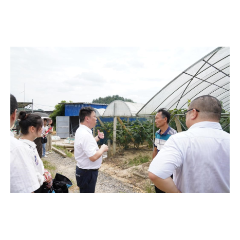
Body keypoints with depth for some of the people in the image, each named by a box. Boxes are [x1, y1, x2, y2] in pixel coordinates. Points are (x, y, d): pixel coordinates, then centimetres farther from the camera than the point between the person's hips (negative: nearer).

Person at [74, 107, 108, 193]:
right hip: (88, 173, -10)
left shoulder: (81, 131, 5)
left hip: (83, 170, 10)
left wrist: (97, 138, 10)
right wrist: (103, 149, -16)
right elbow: (93, 157, -33)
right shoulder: (86, 134, -28)